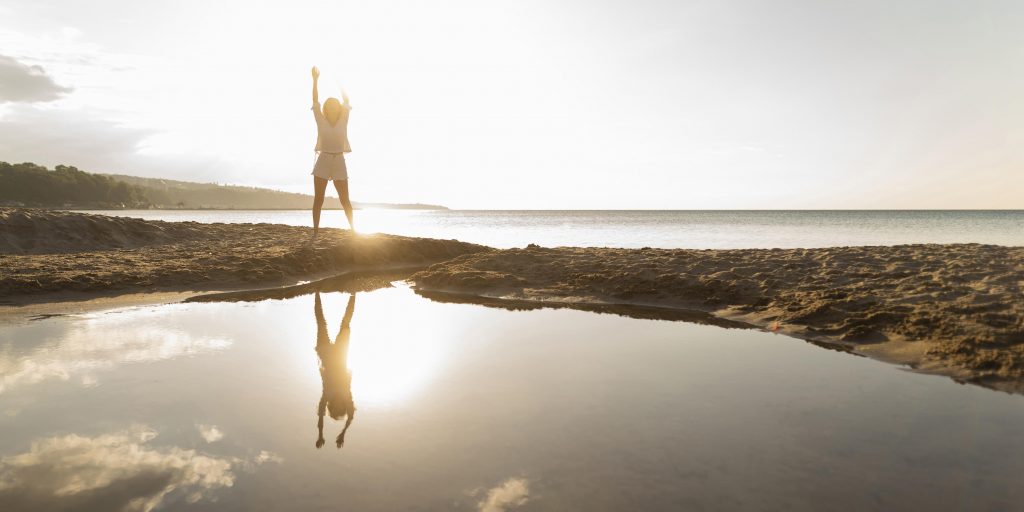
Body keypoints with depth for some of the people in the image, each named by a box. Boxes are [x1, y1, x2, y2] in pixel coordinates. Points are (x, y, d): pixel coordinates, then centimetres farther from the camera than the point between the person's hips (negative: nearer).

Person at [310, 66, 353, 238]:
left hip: (339, 163, 0)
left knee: (345, 200, 2)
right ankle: (315, 230, 0)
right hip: (322, 162, 0)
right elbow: (315, 101, 1)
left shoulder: (343, 120, 5)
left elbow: (346, 100, 6)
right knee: (318, 199, -2)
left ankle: (353, 228, 13)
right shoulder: (321, 121, 4)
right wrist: (315, 79, -2)